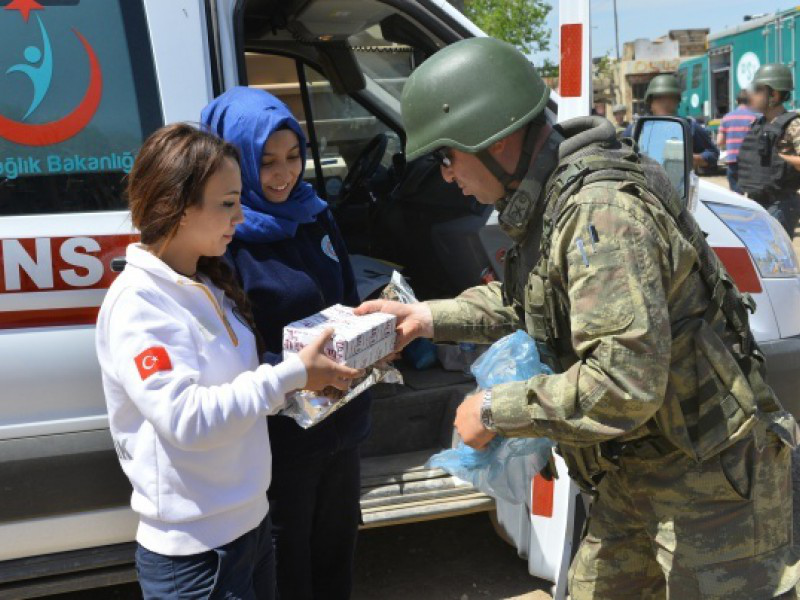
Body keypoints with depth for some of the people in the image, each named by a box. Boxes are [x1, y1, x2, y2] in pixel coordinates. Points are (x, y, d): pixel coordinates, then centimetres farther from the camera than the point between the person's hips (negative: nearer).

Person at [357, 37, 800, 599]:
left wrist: (494, 411, -24)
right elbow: (530, 299, 17)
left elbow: (624, 383, -35)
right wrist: (426, 317, 5)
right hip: (643, 466, 10)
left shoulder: (599, 212, -30)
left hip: (712, 474, -10)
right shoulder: (549, 199, 2)